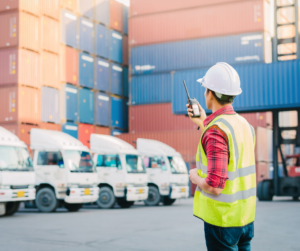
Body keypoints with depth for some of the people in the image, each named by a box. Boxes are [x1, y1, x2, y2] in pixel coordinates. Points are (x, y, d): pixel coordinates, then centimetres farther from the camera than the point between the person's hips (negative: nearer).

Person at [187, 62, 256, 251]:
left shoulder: (215, 130, -21)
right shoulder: (245, 125, 4)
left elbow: (214, 186, -27)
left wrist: (195, 177, -6)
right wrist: (203, 124, 25)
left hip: (222, 219, -8)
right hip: (246, 215, 8)